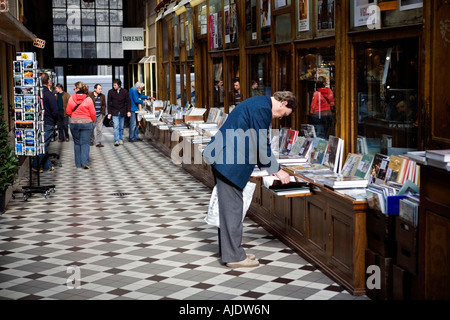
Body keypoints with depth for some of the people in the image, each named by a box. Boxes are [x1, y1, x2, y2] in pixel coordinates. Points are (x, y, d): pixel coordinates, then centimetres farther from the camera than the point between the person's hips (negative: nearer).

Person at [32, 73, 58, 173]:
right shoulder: (49, 95, -13)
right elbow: (55, 111, -12)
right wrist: (55, 122, 4)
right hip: (48, 123, -6)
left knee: (43, 145, 13)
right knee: (44, 145, -1)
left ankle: (47, 165, 19)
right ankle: (36, 165, -3)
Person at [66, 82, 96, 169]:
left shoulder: (71, 98, -4)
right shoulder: (88, 99, -8)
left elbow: (68, 112, 3)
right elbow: (93, 113, -5)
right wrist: (92, 121, 13)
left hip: (74, 123, 2)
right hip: (87, 123, -2)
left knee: (77, 143, 12)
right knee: (85, 143, 1)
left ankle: (78, 163, 14)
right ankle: (85, 162, -10)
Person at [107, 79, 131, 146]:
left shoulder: (125, 91, -1)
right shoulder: (110, 92, -3)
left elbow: (128, 102, 4)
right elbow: (109, 103, 2)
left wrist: (129, 111, -6)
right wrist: (109, 113, -1)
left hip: (122, 112, 1)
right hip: (114, 112, -1)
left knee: (121, 127, 8)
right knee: (116, 126, -12)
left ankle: (121, 139, 22)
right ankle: (116, 140, -15)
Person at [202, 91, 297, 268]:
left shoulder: (259, 103, 17)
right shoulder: (262, 109, -16)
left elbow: (256, 142, 24)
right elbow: (262, 146, -16)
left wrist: (268, 166, 23)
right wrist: (277, 171, -5)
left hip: (222, 157, 11)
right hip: (229, 161, -11)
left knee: (229, 205, 16)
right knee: (232, 206, -4)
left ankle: (229, 250, 25)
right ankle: (234, 256, 4)